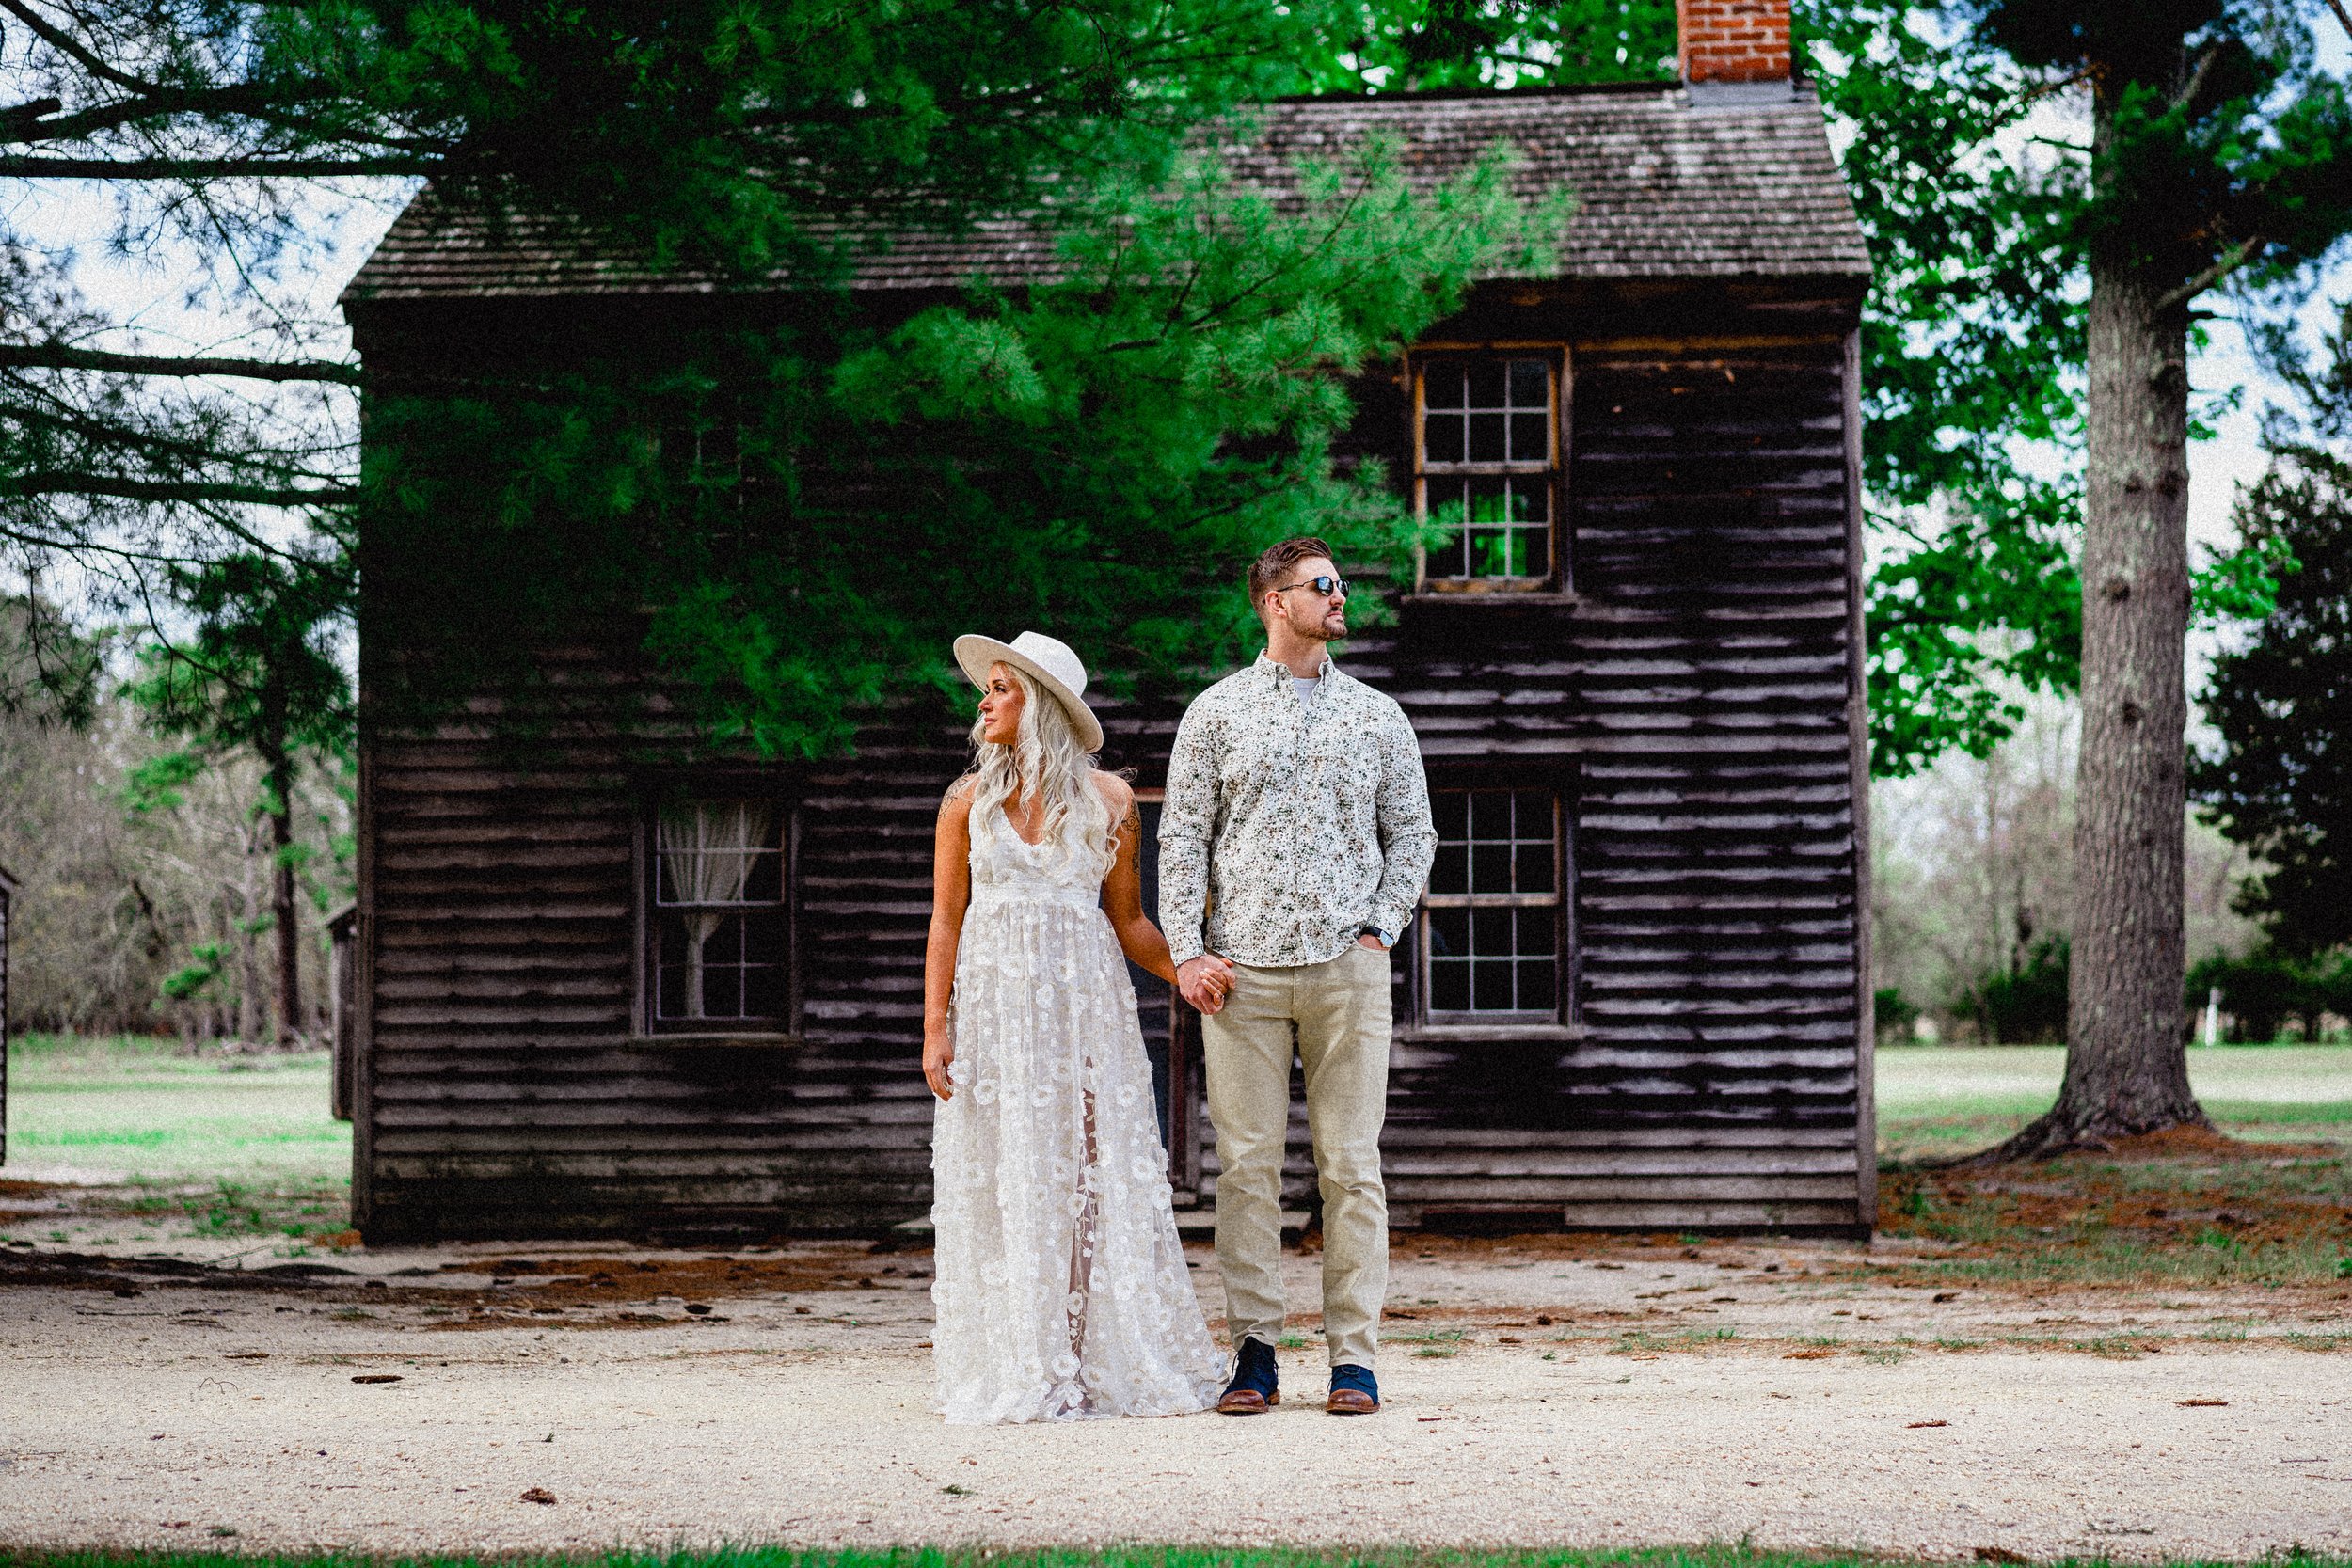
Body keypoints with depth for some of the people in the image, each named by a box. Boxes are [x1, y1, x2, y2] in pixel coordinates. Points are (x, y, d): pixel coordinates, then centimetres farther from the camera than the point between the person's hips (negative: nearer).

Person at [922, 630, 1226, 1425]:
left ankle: (1110, 1365, 6)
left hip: (1086, 1001, 0)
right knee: (1007, 1183, 0)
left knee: (1098, 1176, -2)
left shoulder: (1109, 800, 4)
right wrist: (935, 1029, -5)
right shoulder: (969, 800, 4)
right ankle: (1020, 1376, 5)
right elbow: (946, 921, 3)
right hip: (994, 1001, 0)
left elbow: (1127, 921, 8)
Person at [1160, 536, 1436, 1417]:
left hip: (1346, 966, 1)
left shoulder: (1378, 717, 12)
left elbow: (1411, 834, 15)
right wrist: (1186, 951, -2)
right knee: (1247, 1165, -1)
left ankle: (1354, 1355, 3)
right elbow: (1182, 837, 7)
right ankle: (1253, 1352, 4)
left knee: (1351, 1164, -1)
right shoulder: (1215, 713, 8)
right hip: (1241, 971, -1)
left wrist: (1380, 929, 2)